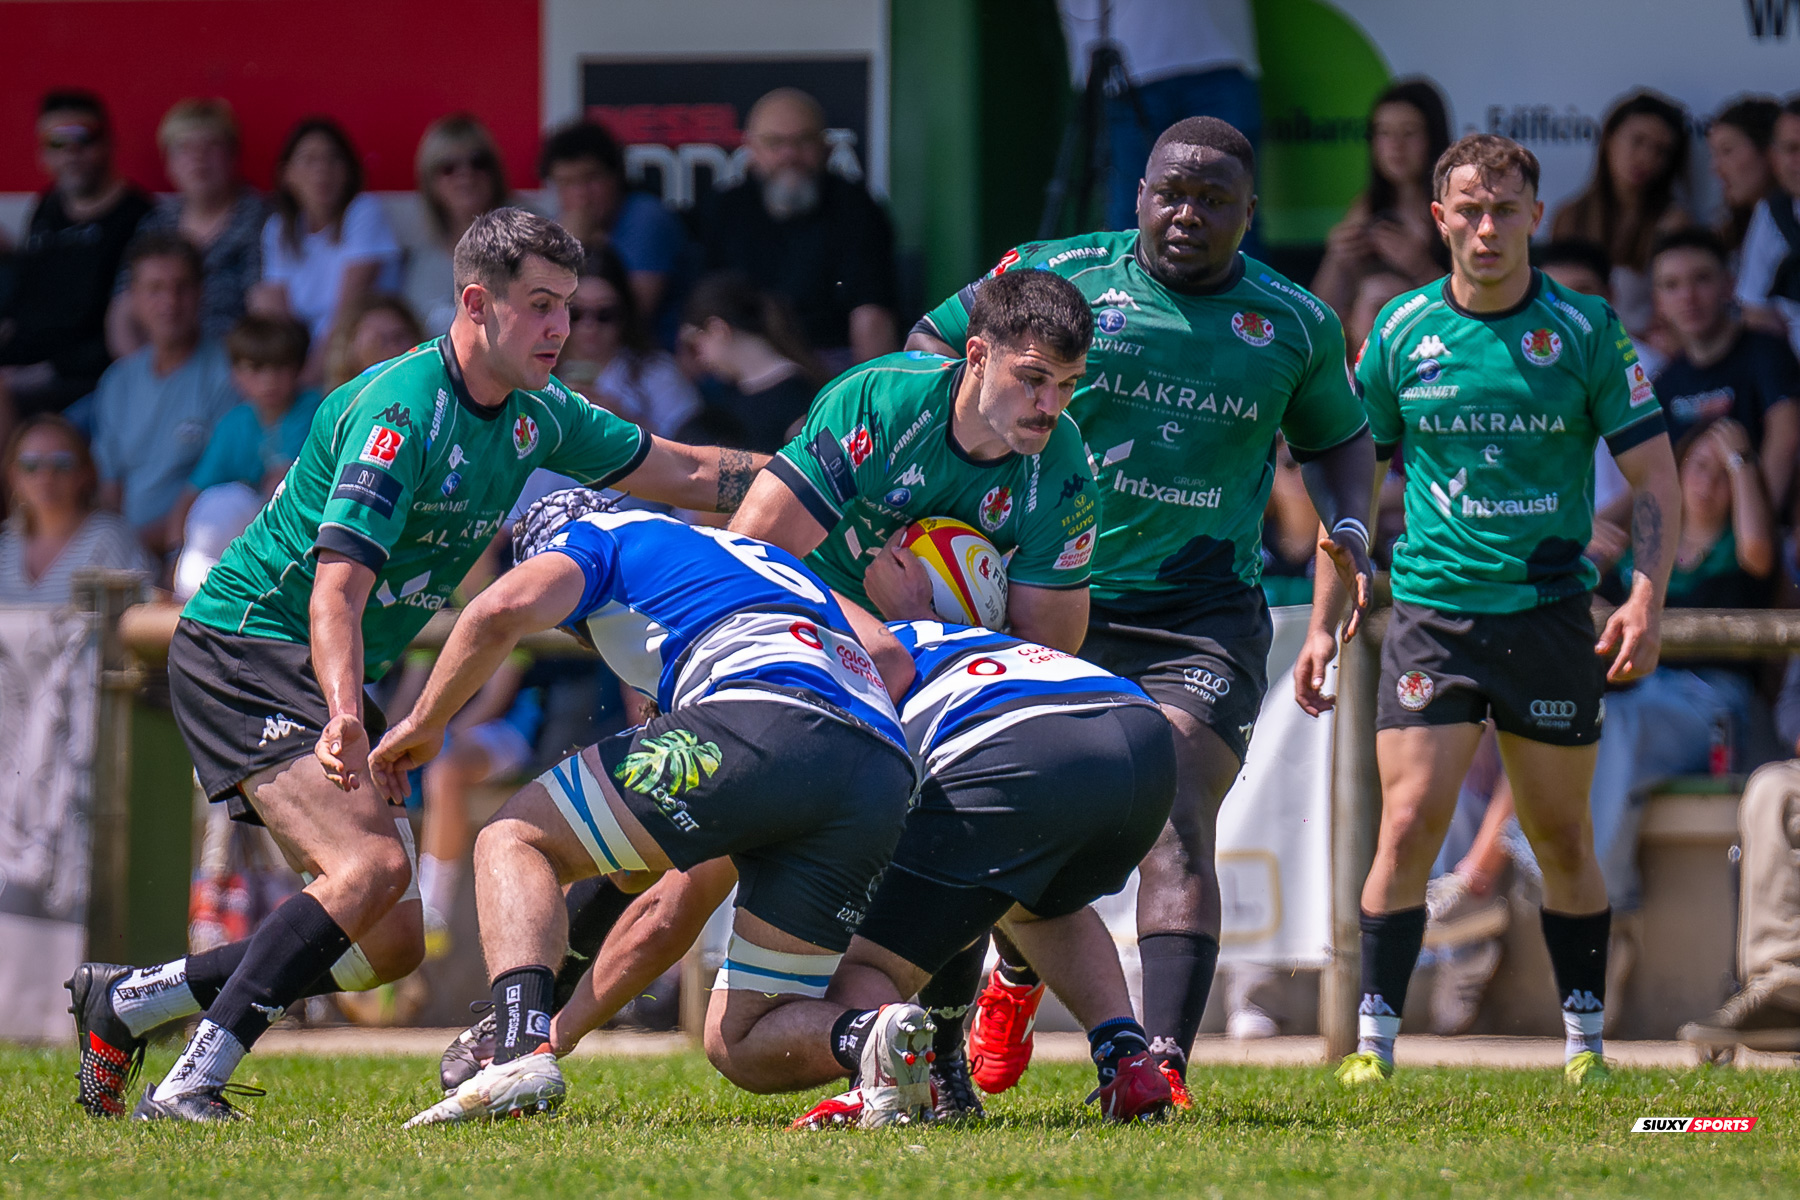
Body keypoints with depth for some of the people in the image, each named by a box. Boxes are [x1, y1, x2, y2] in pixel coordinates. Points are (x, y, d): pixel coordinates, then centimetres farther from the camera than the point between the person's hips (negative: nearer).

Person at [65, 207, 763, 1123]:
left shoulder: (536, 414, 4)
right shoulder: (400, 411, -23)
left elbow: (683, 473, 18)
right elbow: (337, 591, -32)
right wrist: (344, 718, -47)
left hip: (328, 675, 9)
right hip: (244, 645, -9)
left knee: (389, 942, 4)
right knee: (372, 864, -28)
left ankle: (128, 1001, 12)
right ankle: (193, 1083, -27)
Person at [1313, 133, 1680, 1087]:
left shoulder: (1585, 331, -1)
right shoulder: (1401, 333, 2)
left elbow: (1654, 478, 1)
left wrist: (1646, 598, -13)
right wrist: (1323, 622, 6)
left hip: (1550, 614, 0)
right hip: (1430, 612, 0)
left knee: (1561, 840, 8)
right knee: (1410, 826, -11)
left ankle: (1585, 1043, 20)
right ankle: (1373, 1042, -5)